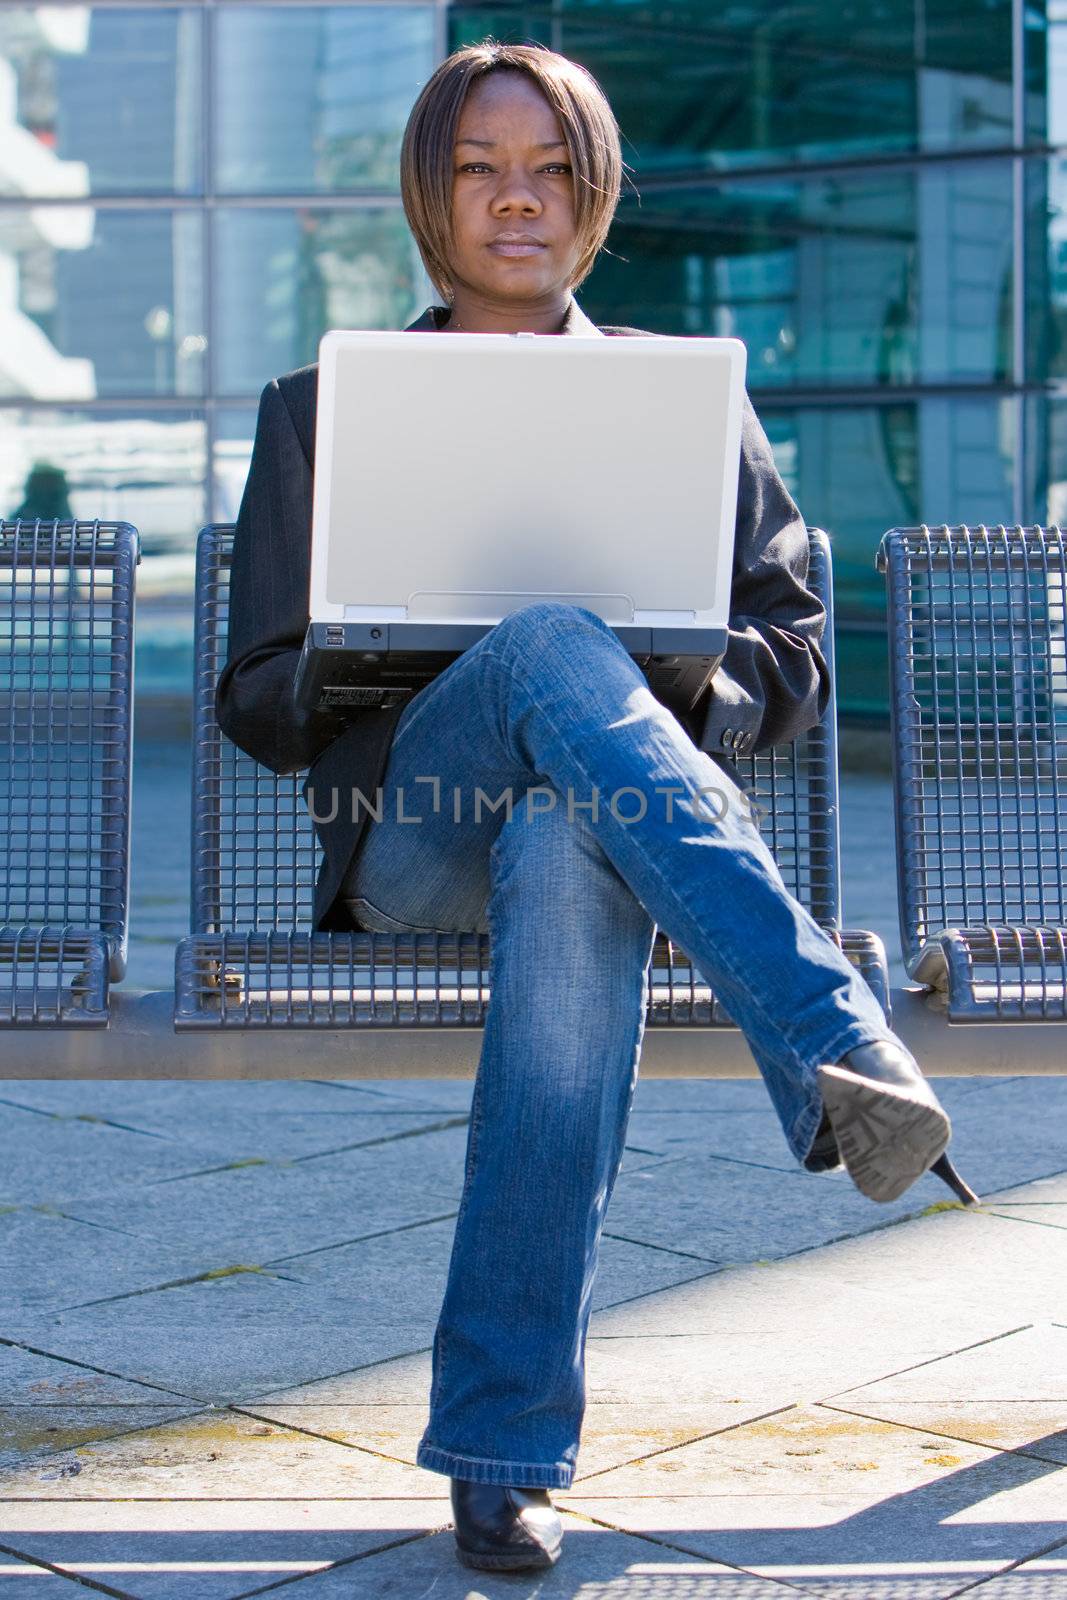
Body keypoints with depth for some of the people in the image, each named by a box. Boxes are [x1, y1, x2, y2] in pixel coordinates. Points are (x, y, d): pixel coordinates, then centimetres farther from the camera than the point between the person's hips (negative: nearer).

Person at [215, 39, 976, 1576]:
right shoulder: (319, 411, 20)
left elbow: (793, 656, 17)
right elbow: (259, 697, 15)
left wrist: (697, 690, -6)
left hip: (623, 818, 1)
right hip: (410, 829, 0)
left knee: (567, 857, -40)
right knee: (555, 641, -35)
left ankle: (505, 1448, -39)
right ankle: (837, 1044, -46)